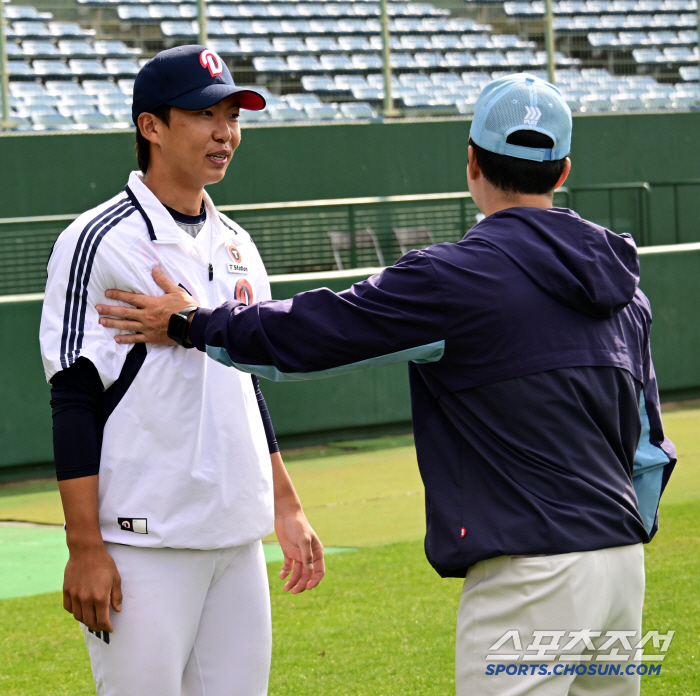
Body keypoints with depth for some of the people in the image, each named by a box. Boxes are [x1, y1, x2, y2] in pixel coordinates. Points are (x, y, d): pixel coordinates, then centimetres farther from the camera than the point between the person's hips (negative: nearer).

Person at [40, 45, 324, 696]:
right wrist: (85, 549, -16)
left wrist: (287, 507, 18)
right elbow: (74, 404, -12)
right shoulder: (100, 243, -9)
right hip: (143, 544, -7)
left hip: (238, 538, 7)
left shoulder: (236, 246, 14)